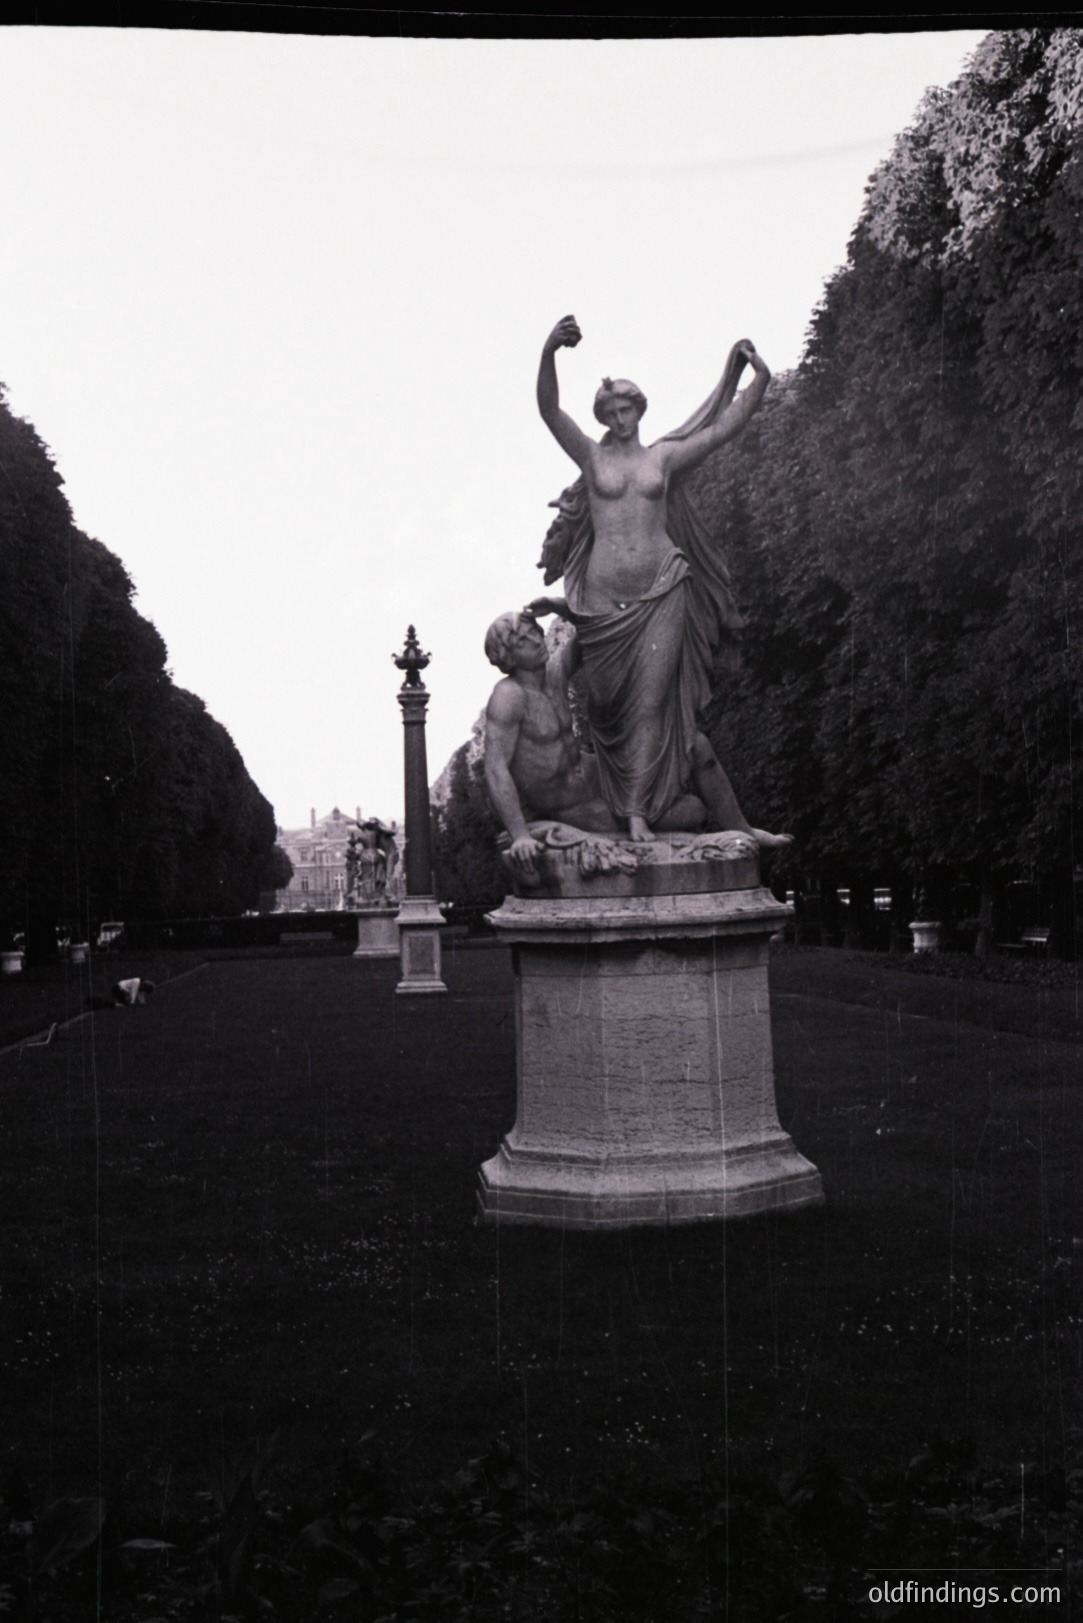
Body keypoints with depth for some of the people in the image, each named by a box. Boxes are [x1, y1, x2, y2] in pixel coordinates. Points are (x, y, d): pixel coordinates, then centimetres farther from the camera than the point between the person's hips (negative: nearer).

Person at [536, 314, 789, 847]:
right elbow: (548, 409, -8)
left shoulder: (664, 456, 11)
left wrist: (759, 381, -4)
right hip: (605, 599, 0)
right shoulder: (592, 456, 6)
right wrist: (549, 353, -23)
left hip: (662, 593, 0)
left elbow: (724, 426, 8)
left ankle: (637, 812, -8)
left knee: (653, 701, -9)